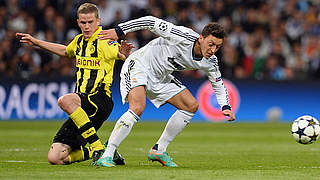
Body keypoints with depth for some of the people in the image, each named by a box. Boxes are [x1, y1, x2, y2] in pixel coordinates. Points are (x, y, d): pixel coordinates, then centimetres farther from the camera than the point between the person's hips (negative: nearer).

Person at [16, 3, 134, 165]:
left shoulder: (103, 42, -9)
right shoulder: (79, 40, 13)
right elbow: (65, 51, 36)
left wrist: (125, 54, -46)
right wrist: (35, 42, 39)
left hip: (100, 101, -7)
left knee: (65, 100, -38)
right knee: (55, 158, -5)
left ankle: (98, 148, -28)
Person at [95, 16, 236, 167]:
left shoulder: (209, 62, -7)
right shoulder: (184, 37, -29)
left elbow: (218, 83, 11)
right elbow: (151, 22, -26)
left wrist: (226, 106, -5)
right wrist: (118, 31, -26)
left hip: (160, 78, 8)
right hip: (139, 65, -8)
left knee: (191, 106, 3)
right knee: (138, 108, -30)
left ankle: (158, 150, 12)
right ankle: (106, 156, -26)